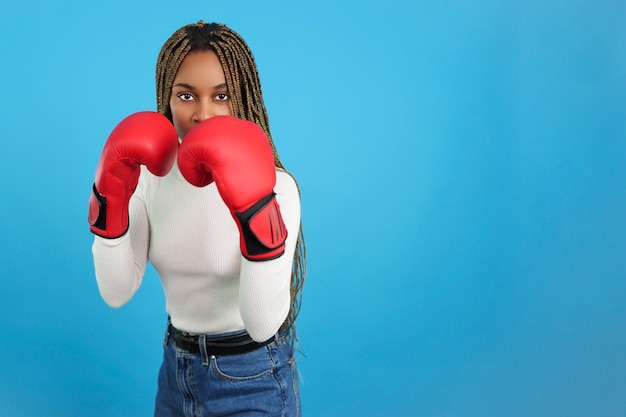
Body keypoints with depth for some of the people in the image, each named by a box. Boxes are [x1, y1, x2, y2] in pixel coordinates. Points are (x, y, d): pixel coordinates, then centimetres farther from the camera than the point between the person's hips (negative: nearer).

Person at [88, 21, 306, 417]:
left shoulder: (274, 184, -19)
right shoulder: (149, 176, -4)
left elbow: (264, 325, -28)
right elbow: (117, 293, -9)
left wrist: (255, 208, -39)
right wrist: (110, 198, -21)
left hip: (251, 379, -5)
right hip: (176, 369, 5)